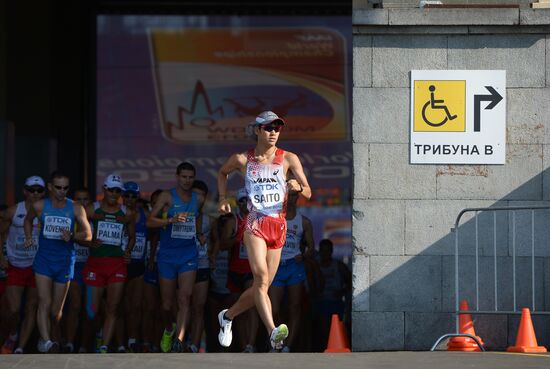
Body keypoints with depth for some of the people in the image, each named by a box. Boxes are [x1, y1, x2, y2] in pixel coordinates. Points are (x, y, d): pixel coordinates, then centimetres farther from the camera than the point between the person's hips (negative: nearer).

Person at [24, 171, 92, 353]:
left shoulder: (76, 209, -2)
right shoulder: (39, 206, 0)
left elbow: (88, 234, 1)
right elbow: (28, 220, 20)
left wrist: (72, 236, -17)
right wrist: (28, 237, 4)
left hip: (65, 262, 1)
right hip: (43, 260, -1)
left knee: (56, 310, 7)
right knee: (45, 302, -18)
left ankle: (54, 337, 29)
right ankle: (45, 341, -29)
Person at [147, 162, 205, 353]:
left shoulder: (199, 199, 6)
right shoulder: (167, 196, -4)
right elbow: (150, 221, -11)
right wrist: (171, 220, -24)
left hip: (188, 255, 1)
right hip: (167, 255, -1)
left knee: (184, 298, -17)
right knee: (167, 303, 7)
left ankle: (179, 341, -26)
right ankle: (169, 329, 38)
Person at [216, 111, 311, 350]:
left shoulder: (288, 159, 4)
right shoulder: (242, 159, 3)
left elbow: (308, 193, 3)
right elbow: (222, 173, 24)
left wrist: (298, 187, -19)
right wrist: (223, 198, 10)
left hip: (278, 227, 3)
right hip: (255, 225, -3)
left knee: (261, 286, 8)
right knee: (261, 278, -24)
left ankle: (228, 316, 34)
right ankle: (273, 333, -37)